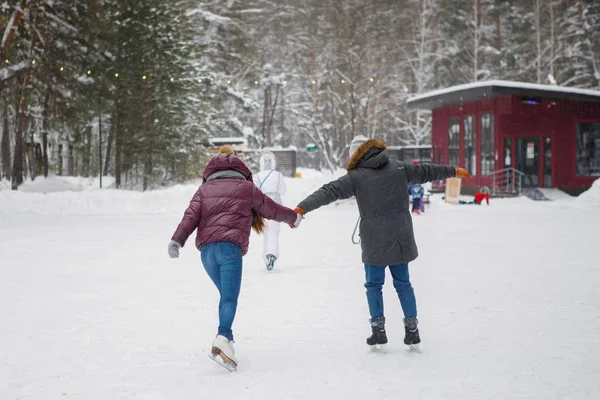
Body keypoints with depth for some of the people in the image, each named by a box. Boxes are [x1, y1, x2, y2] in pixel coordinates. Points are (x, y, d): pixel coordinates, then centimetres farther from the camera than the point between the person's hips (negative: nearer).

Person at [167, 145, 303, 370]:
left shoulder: (204, 189, 20)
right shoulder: (246, 188, 16)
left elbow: (191, 216, 5)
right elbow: (271, 209, 26)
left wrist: (177, 240, -4)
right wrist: (293, 217, 43)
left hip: (206, 249, 4)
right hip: (231, 248, -3)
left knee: (225, 295, 19)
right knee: (230, 298, -13)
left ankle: (226, 338, 9)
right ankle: (223, 338, -35)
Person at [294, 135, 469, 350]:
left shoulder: (356, 177, -5)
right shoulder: (398, 167, 7)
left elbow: (328, 192, -13)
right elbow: (426, 172, 18)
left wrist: (302, 208, -19)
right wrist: (453, 171, 33)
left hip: (374, 241, -3)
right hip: (400, 237, 4)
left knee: (374, 285, 9)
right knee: (403, 283, 13)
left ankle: (379, 331, 6)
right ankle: (412, 330, 13)